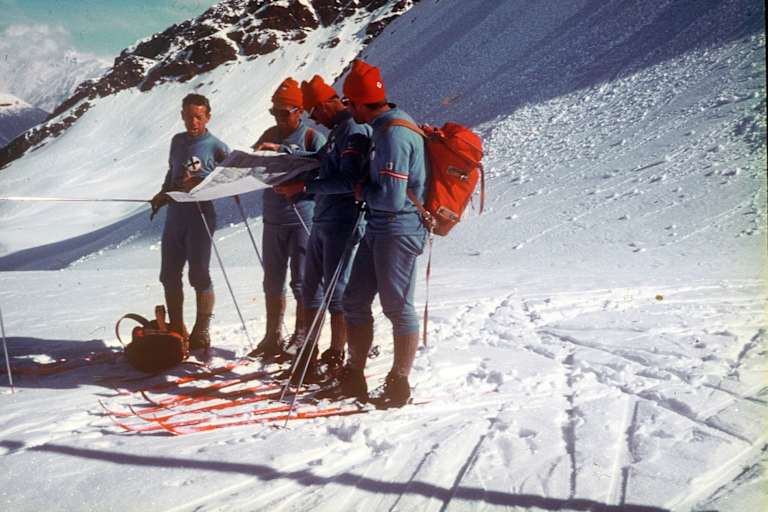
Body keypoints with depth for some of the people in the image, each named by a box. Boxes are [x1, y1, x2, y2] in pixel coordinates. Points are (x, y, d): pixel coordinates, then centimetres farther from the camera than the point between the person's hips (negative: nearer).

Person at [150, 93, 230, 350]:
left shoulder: (216, 147, -5)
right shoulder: (178, 141, 14)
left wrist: (201, 185, -20)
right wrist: (163, 194, 8)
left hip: (200, 218, -6)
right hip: (175, 216, 6)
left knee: (199, 276, -4)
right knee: (169, 276, 9)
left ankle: (202, 333, 6)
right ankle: (176, 329, 21)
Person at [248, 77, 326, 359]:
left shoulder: (312, 137, -5)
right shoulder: (270, 135, 12)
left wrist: (281, 151, -26)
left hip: (303, 220, -6)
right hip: (273, 219, 6)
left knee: (302, 282, -1)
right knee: (273, 281, 12)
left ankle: (302, 339, 9)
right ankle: (273, 337, 23)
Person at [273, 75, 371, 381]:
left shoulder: (355, 130, -13)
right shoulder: (337, 130, 18)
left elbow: (349, 180, -22)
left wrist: (305, 187, -19)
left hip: (343, 224, -10)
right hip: (321, 222, 10)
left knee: (336, 293, -3)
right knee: (312, 290, 11)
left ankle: (336, 359, 7)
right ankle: (308, 357, 19)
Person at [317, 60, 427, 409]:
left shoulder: (393, 134, -21)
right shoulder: (384, 126, 11)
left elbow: (392, 197, -26)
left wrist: (362, 192, -7)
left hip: (398, 230, -10)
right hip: (377, 228, 10)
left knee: (397, 307, 1)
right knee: (355, 301, 12)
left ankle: (399, 386, 13)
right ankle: (354, 379, 23)